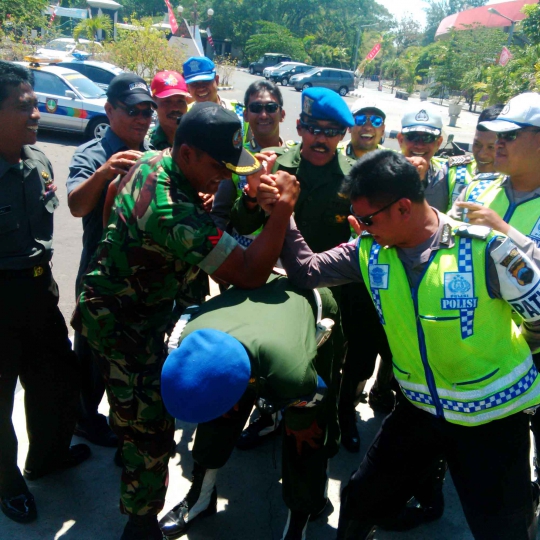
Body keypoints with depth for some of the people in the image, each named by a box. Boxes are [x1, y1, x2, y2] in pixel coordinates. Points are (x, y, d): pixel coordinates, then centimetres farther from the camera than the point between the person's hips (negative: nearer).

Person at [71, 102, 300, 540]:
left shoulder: (152, 161, -6)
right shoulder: (175, 214, -37)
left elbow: (112, 193, 15)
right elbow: (251, 274, -35)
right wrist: (283, 207, -32)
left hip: (110, 302, 10)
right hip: (124, 325, -9)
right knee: (151, 426, -1)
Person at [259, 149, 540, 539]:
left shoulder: (484, 249, -24)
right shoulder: (370, 250, -9)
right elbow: (306, 271, -6)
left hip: (493, 415, -3)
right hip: (421, 407, 4)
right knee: (361, 504, 15)